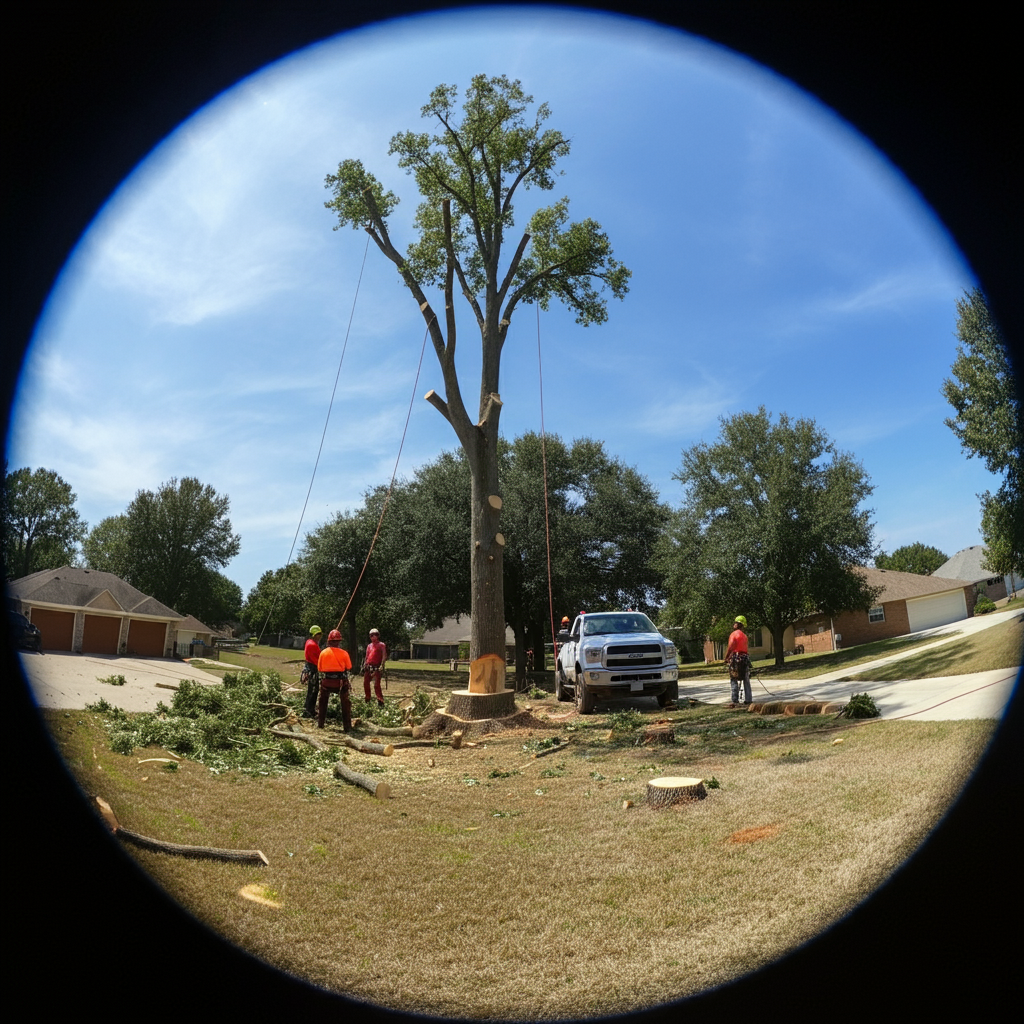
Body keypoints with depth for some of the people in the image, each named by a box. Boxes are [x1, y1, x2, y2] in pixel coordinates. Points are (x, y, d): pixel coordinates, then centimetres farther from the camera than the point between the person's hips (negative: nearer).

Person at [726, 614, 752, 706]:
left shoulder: (734, 634, -8)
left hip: (735, 658, -6)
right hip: (745, 657, 6)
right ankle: (748, 699, 12)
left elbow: (730, 648, -15)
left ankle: (735, 700, -6)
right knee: (746, 681, 11)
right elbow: (747, 649, 12)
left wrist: (726, 658, -7)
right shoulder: (744, 635, 13)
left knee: (734, 680, -1)